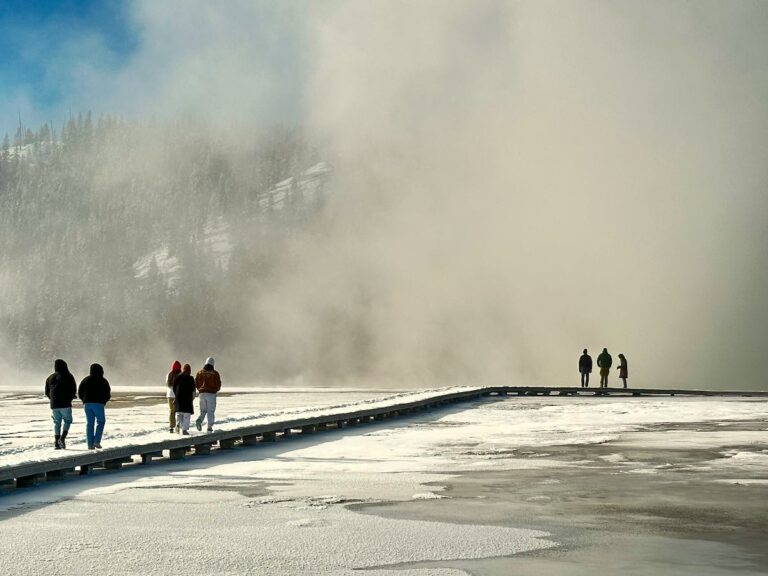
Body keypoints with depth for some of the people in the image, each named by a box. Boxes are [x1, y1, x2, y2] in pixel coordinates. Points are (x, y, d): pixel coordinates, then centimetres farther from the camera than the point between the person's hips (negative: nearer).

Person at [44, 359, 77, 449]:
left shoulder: (50, 378, 12)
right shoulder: (68, 376, -3)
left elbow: (47, 392, 14)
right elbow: (74, 390, -5)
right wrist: (70, 397, 14)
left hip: (54, 404, 4)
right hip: (65, 404, -4)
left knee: (57, 423, 10)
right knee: (67, 421, 7)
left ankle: (56, 442, 2)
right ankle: (62, 438, -12)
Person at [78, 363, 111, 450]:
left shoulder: (85, 380, 11)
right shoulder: (103, 381, 2)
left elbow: (79, 393, 10)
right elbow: (108, 394, 1)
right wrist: (104, 401, 17)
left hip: (87, 404, 3)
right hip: (98, 404, -3)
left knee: (89, 423, 5)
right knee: (101, 421, 8)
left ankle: (90, 444, 1)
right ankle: (96, 441, -6)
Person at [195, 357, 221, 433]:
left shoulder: (200, 373, 3)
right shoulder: (215, 373, -4)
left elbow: (196, 383, 4)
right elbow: (218, 385, -3)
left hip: (202, 393, 2)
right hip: (212, 394, -2)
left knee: (203, 411, 13)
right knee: (211, 411, 5)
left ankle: (199, 420, -14)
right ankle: (210, 427, 1)